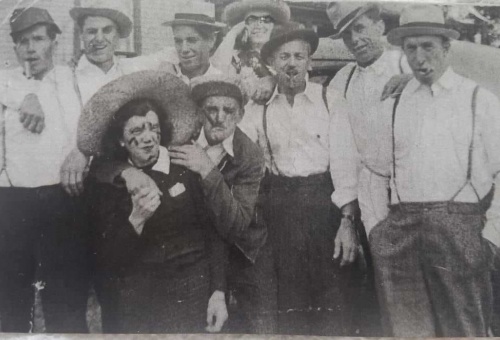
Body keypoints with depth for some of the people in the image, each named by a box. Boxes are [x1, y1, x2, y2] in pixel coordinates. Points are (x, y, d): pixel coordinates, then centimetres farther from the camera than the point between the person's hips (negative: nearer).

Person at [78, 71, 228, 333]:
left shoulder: (188, 167, -6)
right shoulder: (107, 182, -2)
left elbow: (214, 234, -4)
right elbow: (107, 258, -5)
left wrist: (218, 293, -10)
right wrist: (135, 220, -21)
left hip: (193, 291, 0)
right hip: (136, 300, 1)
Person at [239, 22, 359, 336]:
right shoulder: (258, 108, 6)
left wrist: (348, 220, -9)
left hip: (324, 202, -2)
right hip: (279, 207, 2)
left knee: (333, 301, 4)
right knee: (288, 303, 12)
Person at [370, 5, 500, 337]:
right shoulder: (393, 106, 15)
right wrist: (376, 228, 7)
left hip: (460, 227, -2)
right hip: (400, 230, 3)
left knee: (463, 327, 1)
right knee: (405, 328, 2)